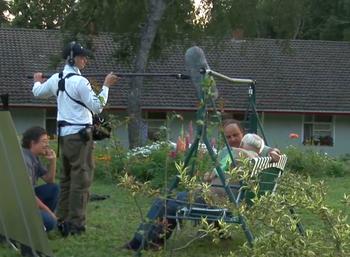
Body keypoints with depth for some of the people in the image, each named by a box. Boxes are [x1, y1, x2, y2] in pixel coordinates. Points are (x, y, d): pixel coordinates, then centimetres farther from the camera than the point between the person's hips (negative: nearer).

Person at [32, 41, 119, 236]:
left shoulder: (56, 79, 9)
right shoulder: (80, 81, -14)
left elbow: (37, 92, 27)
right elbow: (97, 106, -15)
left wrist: (38, 81, 47)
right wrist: (106, 86, -8)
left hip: (63, 134, 8)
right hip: (79, 134, -8)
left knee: (66, 178, 15)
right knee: (81, 180, -5)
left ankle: (62, 221, 20)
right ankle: (76, 224, -5)